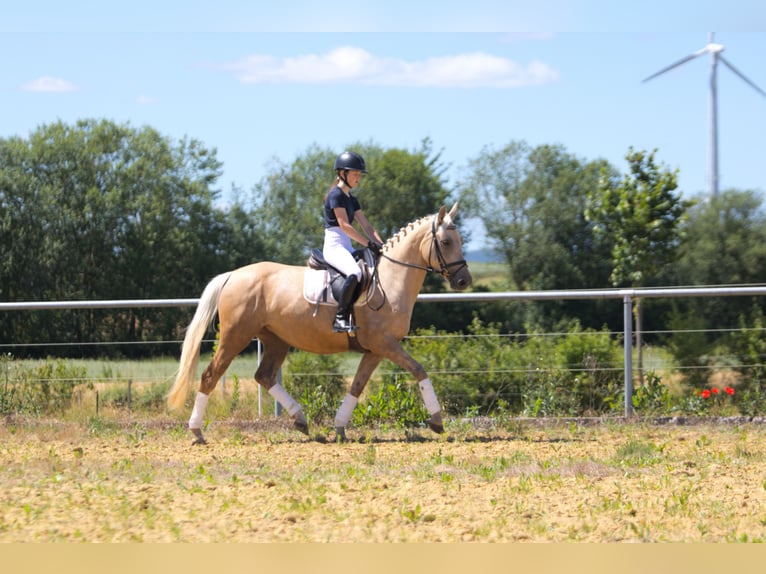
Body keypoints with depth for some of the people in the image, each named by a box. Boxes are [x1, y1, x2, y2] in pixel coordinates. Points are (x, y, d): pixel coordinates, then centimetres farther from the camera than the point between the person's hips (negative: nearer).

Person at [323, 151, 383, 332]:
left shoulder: (352, 200, 19)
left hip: (347, 249, 10)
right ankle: (340, 318, -34)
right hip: (334, 246, -10)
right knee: (355, 273, -36)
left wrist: (382, 245, -2)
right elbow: (344, 226, -17)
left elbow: (366, 226, 13)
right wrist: (370, 244, -20)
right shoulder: (336, 195, -8)